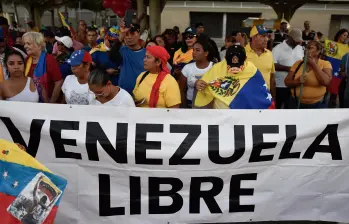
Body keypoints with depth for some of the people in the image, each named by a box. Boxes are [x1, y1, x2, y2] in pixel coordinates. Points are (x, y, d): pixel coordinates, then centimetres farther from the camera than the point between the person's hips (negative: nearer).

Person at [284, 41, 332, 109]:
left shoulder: (325, 64, -4)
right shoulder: (298, 63, 3)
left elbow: (326, 82, -21)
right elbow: (287, 82, 1)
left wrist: (314, 64, -15)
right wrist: (298, 81, -20)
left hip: (317, 105, -2)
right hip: (297, 104, 2)